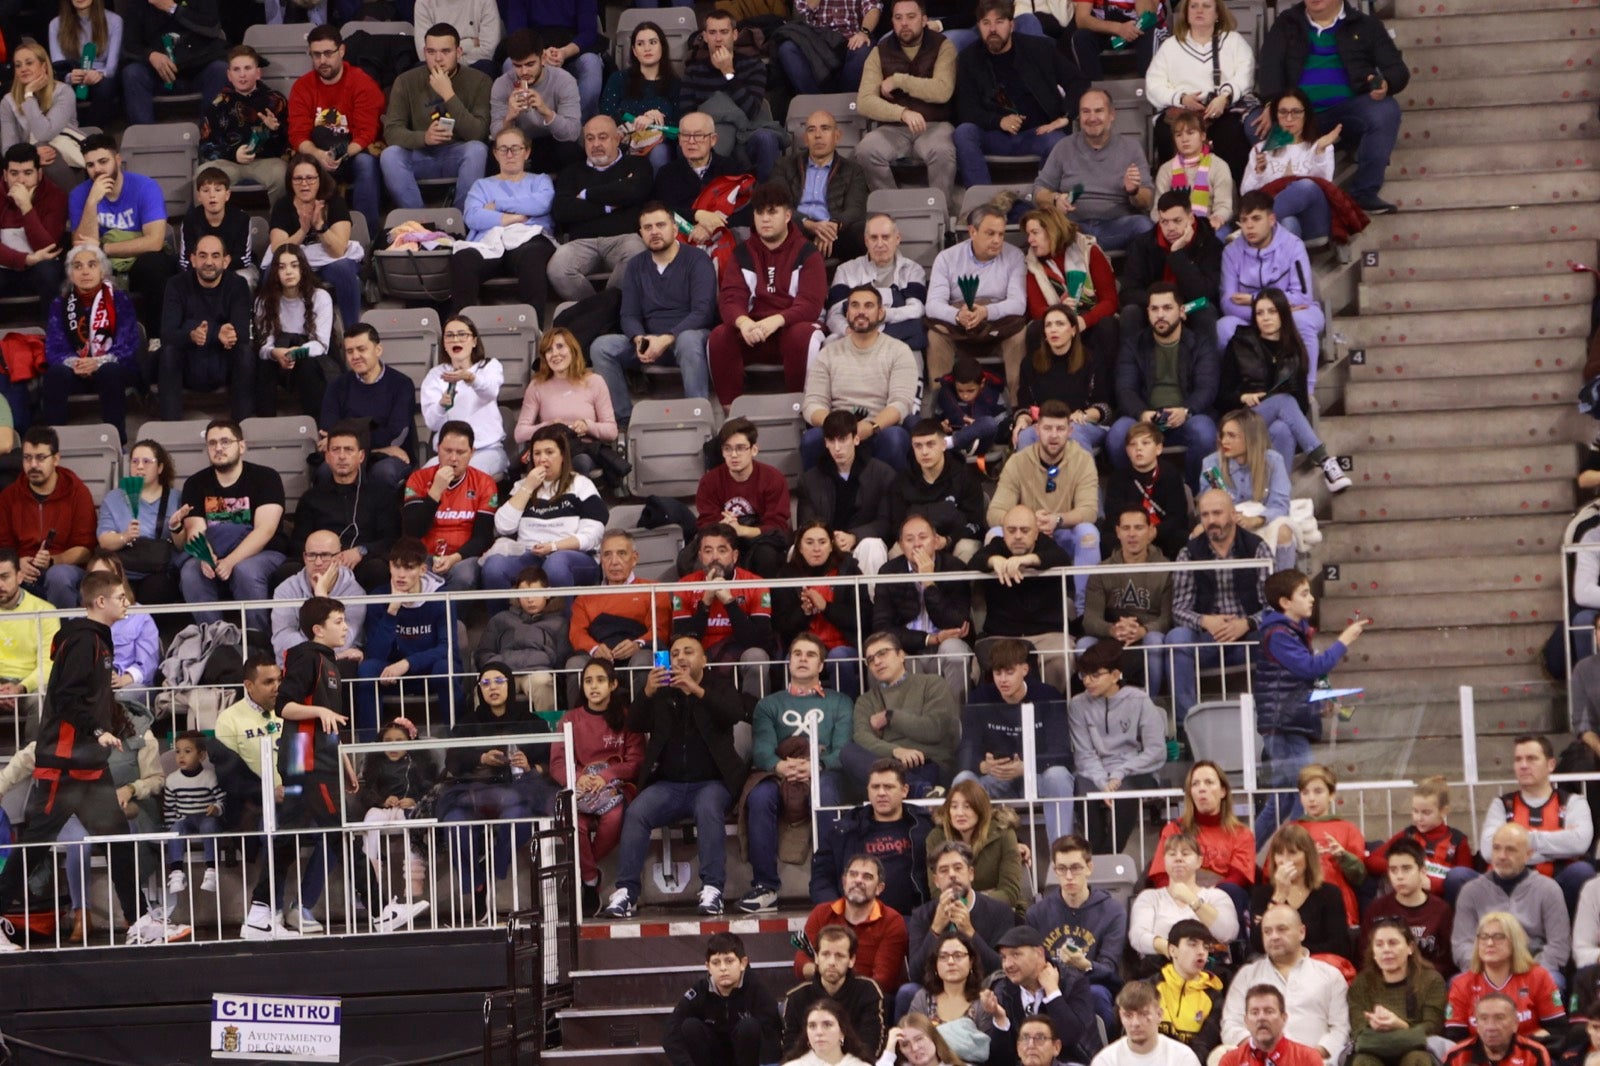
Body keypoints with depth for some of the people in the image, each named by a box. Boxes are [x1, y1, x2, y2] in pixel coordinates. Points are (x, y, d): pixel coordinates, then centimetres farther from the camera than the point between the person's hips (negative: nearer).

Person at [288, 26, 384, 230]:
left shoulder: (362, 83, -9)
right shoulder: (302, 87, -1)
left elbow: (366, 134, -16)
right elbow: (298, 135, -10)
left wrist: (343, 155, -36)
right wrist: (318, 155, -33)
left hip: (354, 154, -2)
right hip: (317, 157, 2)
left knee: (366, 163, -36)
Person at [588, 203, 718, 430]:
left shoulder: (697, 260, -3)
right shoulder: (635, 266, 14)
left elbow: (703, 311, -14)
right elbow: (629, 315, 8)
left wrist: (666, 340, -25)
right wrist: (640, 339, -16)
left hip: (689, 335, -5)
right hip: (650, 340, 5)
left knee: (688, 340, -41)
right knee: (601, 346, -18)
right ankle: (623, 419, -19)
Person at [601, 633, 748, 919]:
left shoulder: (718, 688, 13)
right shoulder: (662, 692, 19)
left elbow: (735, 714, -8)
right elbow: (635, 725, 5)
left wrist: (697, 690, -21)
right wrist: (647, 694, -15)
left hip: (710, 783, -2)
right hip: (668, 785, 2)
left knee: (708, 809, -35)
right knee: (636, 812, -26)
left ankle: (712, 891, -36)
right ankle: (626, 893, -30)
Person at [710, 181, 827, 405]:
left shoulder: (806, 253, 3)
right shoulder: (743, 254, 11)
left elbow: (810, 305, -10)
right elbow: (730, 298, -2)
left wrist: (776, 321, -30)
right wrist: (743, 322, -28)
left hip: (793, 327, -2)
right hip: (753, 332, 2)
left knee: (802, 335, -37)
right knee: (720, 336, -28)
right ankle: (731, 409, -23)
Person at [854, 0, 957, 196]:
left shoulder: (942, 46, 4)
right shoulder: (880, 52, 8)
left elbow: (943, 91, -12)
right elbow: (864, 102, -5)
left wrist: (898, 81, -10)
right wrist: (903, 113, -21)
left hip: (935, 126, -2)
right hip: (893, 128, 2)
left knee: (942, 151, -36)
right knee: (866, 150, -30)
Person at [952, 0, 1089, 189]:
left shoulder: (1039, 49, 5)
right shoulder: (969, 59, 7)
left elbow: (1078, 81, 7)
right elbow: (966, 110, 1)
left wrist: (1065, 117, -8)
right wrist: (998, 121, -17)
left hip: (1037, 134, -1)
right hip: (994, 136, 1)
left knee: (1057, 142, -36)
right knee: (963, 132, -31)